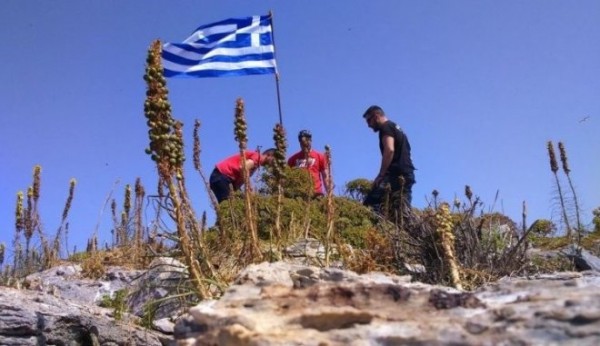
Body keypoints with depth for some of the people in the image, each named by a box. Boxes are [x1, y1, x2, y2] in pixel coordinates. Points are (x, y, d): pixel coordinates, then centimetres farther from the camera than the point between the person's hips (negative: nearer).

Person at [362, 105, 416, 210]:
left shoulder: (386, 127, -1)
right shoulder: (397, 129, 29)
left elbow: (389, 150, -18)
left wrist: (380, 175, -20)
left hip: (395, 174, -10)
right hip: (407, 174, 10)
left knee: (368, 207, -14)